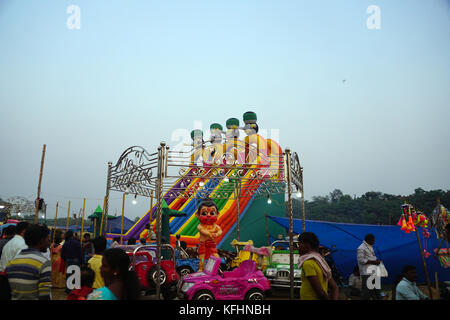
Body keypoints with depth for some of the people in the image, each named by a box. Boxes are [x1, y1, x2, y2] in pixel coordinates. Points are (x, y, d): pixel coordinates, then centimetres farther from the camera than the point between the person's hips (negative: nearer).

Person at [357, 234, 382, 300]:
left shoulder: (370, 247, 17)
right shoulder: (361, 248, -13)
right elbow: (361, 260, -19)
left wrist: (377, 260, 6)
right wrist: (373, 262, -20)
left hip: (373, 272, 10)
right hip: (366, 273, -10)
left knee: (377, 289, 13)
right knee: (367, 290, -8)